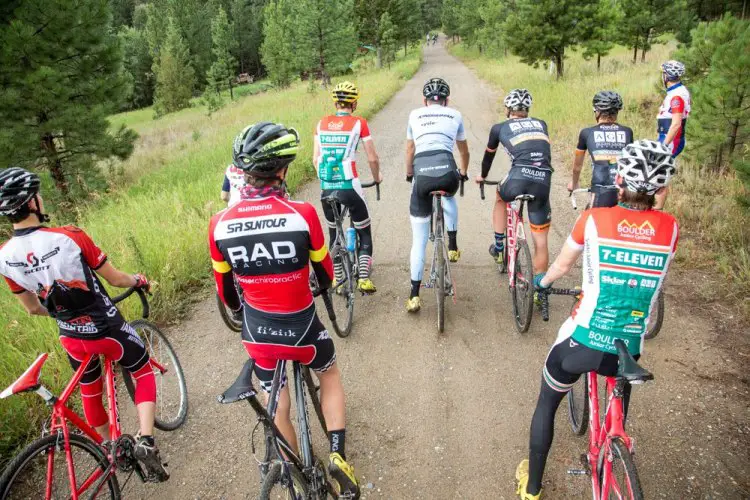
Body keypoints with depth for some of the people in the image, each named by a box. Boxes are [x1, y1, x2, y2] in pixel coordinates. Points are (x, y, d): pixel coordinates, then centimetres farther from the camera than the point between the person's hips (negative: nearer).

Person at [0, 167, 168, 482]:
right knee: (144, 373, 18)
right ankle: (145, 440, 2)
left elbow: (32, 308, 5)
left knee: (90, 390, 26)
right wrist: (138, 281, 11)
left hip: (71, 336, 4)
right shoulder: (70, 237, -24)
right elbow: (115, 279, -11)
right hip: (107, 329, -4)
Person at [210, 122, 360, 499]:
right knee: (330, 374, 30)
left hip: (257, 333, 3)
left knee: (279, 406, 25)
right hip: (301, 330, -2)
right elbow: (325, 273, -4)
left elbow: (224, 289, 3)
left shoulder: (220, 224, -12)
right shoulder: (302, 213, -21)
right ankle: (338, 456, 21)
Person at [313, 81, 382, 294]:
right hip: (349, 187, -4)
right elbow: (372, 159, 0)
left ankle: (337, 280, 26)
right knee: (365, 234, 13)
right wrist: (377, 178, 18)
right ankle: (363, 278, 1)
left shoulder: (322, 123, 8)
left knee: (334, 234, 21)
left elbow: (315, 159, 11)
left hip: (326, 189, 4)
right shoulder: (359, 123, -2)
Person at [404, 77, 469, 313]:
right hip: (447, 172, 0)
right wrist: (463, 173, 52)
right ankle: (453, 246, 33)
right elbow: (464, 151, 35)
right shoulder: (455, 115, 22)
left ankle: (414, 295, 10)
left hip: (421, 174, 0)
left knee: (419, 240, 10)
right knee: (449, 197, 40)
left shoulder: (415, 115, 22)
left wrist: (409, 174, 49)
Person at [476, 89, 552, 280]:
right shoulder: (541, 124, 25)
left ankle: (498, 246, 35)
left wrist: (483, 176, 50)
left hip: (519, 177, -2)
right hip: (543, 182, 2)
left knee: (500, 197, 35)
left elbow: (489, 155, 32)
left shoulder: (500, 128, 17)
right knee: (540, 241, 11)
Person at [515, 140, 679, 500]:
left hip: (580, 343, -2)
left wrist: (542, 283, 26)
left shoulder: (594, 219, -12)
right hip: (628, 352, 2)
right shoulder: (670, 228, -6)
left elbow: (561, 266, 3)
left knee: (547, 405, 24)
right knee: (618, 414, 33)